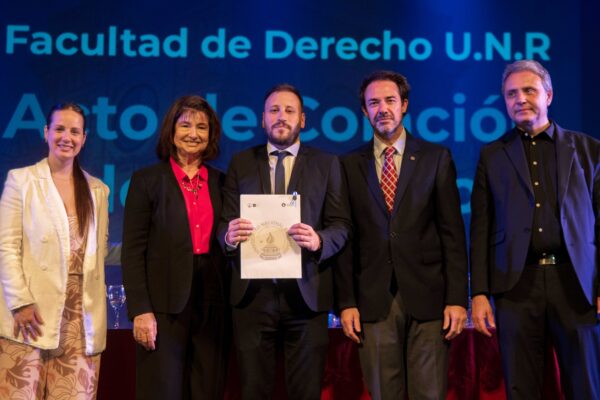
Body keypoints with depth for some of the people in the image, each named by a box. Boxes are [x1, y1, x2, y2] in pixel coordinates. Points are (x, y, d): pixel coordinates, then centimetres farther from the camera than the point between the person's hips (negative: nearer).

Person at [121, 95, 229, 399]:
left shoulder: (220, 182, 11)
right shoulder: (147, 180, 0)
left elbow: (226, 244, 12)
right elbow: (132, 251, -5)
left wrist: (231, 304, 3)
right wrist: (140, 310, -12)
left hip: (212, 305, 4)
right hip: (165, 306, -3)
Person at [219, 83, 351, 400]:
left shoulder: (327, 164, 8)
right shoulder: (241, 163, 11)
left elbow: (341, 226, 2)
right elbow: (224, 224, 5)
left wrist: (319, 241, -20)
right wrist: (229, 235, -18)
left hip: (306, 294, -1)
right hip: (252, 293, 1)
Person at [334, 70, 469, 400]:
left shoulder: (436, 158, 6)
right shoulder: (350, 165, 8)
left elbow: (452, 233, 2)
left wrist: (457, 298, -5)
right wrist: (346, 302, -1)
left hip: (427, 298, -1)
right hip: (373, 301, 1)